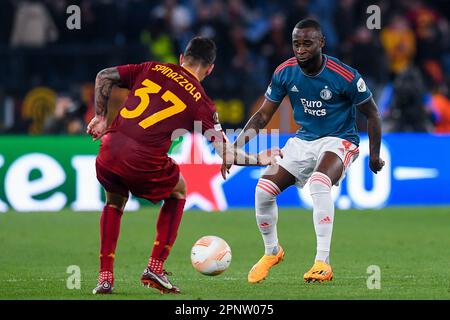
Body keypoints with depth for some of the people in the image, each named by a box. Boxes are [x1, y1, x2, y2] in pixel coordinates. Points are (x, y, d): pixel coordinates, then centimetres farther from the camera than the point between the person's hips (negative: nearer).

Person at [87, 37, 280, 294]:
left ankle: (105, 277, 22)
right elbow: (224, 151, 4)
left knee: (115, 200, 33)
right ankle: (155, 269, 21)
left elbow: (104, 77, 19)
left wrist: (100, 116, 25)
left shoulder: (153, 69, 17)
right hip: (144, 163, -3)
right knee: (178, 192, 28)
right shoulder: (200, 102, 7)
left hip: (109, 151, 3)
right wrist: (258, 160, 18)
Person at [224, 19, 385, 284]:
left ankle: (323, 263, -32)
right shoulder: (285, 72, -8)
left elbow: (372, 114, -6)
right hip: (303, 140, 5)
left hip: (339, 141, -5)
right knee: (264, 190, -12)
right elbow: (263, 115, 1)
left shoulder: (345, 76, -20)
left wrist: (374, 157, -3)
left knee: (319, 183, -36)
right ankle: (272, 251, 16)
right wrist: (241, 139, -14)